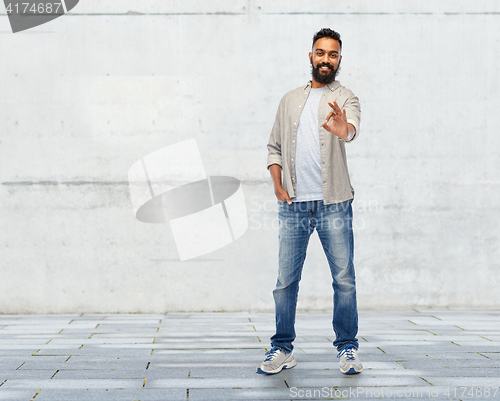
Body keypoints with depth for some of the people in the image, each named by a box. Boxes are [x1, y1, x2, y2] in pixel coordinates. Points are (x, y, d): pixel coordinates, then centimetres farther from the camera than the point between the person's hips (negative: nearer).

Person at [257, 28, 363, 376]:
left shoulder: (345, 98, 5)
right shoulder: (290, 100, 18)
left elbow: (352, 128, -18)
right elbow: (274, 146, 19)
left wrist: (344, 130, -43)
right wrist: (277, 184, 3)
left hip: (334, 204, -3)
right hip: (294, 204, 3)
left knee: (344, 279, -2)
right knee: (286, 280, 4)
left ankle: (347, 348, 10)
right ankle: (283, 349, 14)